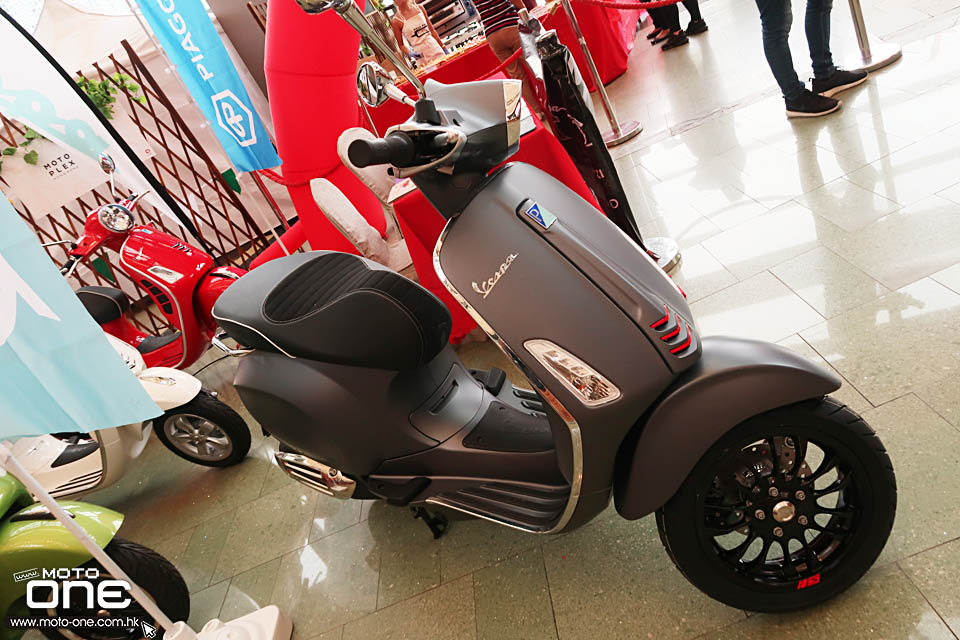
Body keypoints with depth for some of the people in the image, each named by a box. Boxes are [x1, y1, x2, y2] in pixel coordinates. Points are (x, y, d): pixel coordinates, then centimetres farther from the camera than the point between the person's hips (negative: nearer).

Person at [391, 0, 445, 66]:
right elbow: (401, 44, -1)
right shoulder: (397, 20, -7)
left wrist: (443, 47, 13)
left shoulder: (419, 8, 7)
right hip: (421, 54, -5)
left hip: (435, 48, 5)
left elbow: (432, 30, 12)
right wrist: (410, 53, -20)